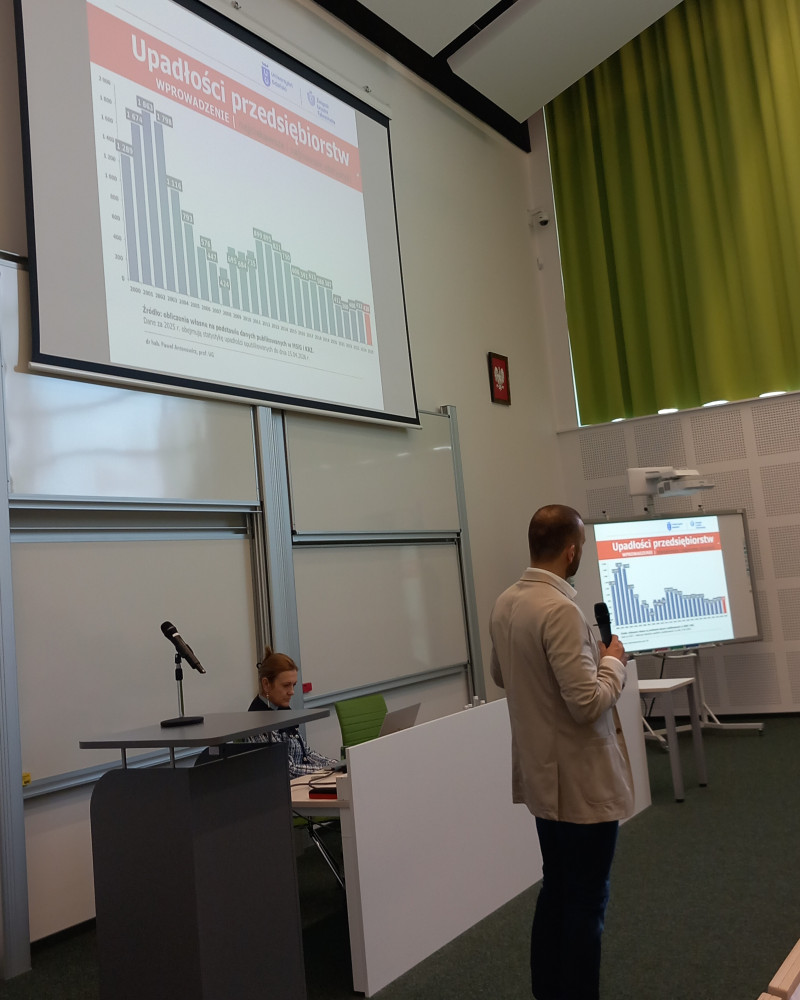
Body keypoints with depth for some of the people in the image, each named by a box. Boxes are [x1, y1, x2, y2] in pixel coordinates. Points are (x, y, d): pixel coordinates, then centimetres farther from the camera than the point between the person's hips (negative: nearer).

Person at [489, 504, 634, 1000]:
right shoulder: (561, 610, -26)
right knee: (587, 901, 7)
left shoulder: (506, 603, 1)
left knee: (556, 889, 22)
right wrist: (613, 661, -9)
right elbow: (588, 702, -27)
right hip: (583, 779, -9)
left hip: (544, 774, 9)